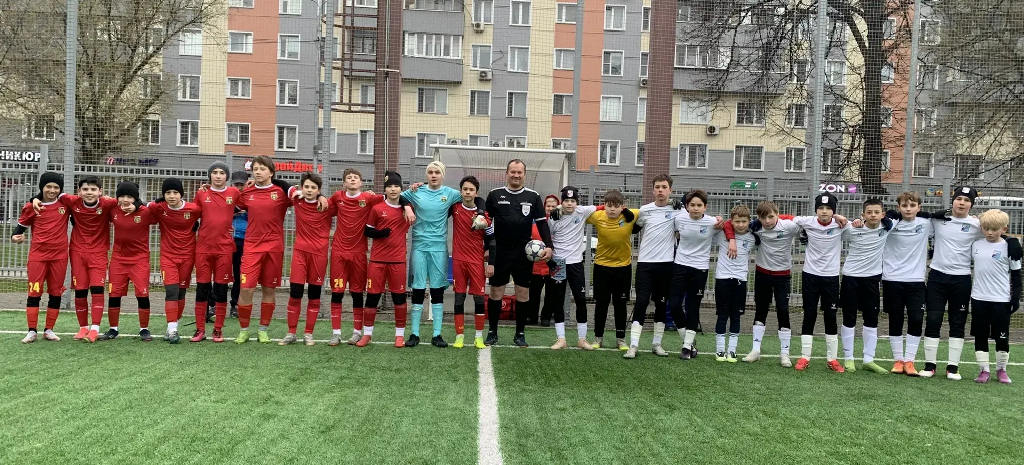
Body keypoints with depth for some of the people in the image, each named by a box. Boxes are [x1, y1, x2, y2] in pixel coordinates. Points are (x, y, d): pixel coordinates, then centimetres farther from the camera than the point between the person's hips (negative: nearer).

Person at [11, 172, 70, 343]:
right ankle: (31, 331, 5)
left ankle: (48, 330, 15)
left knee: (56, 294, 6)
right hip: (37, 255, -1)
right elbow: (21, 225, 7)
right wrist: (15, 237, -12)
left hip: (59, 256, 1)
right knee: (34, 293, -1)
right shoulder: (32, 206, 0)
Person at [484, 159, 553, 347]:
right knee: (496, 292, 4)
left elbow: (542, 223, 3)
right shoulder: (495, 195, 2)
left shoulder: (533, 196, 4)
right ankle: (492, 332, 18)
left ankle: (520, 334, 18)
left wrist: (548, 246, -10)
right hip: (500, 252, -1)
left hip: (524, 253, 1)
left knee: (523, 293, 6)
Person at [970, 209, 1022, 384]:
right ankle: (984, 370, 14)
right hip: (979, 298, 3)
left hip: (1001, 300, -3)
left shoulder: (1009, 247, -5)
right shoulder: (975, 244, 3)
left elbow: (1016, 274, -1)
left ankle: (1001, 370, 21)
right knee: (980, 336, 6)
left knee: (1002, 337, 6)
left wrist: (1016, 298, -5)